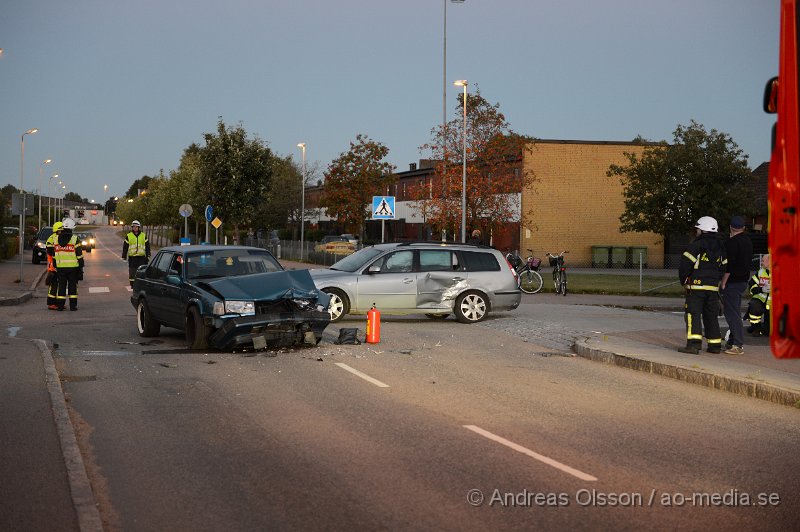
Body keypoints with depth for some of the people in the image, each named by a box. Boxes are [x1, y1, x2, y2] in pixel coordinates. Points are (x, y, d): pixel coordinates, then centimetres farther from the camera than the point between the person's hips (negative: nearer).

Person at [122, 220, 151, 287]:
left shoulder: (144, 236, 9)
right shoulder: (128, 236, 6)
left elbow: (147, 246, 11)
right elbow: (125, 247, 8)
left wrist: (148, 256, 5)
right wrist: (124, 256, 5)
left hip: (141, 257, 1)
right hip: (132, 257, -1)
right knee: (132, 272, 1)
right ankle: (132, 284, 9)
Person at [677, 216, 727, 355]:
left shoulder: (696, 245, -9)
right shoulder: (720, 247, 14)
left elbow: (685, 264, -11)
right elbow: (724, 266, 17)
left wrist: (683, 280, 3)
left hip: (696, 286, -7)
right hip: (713, 288, 7)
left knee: (693, 314, -8)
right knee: (711, 316, 15)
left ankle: (694, 344, -20)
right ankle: (715, 345, 18)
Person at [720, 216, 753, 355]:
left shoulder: (732, 242, -15)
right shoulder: (747, 241, 13)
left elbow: (729, 265, -20)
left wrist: (723, 283, -15)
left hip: (732, 282, -9)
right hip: (743, 281, 9)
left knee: (732, 313, -9)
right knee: (734, 313, 17)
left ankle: (738, 345, -13)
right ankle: (732, 342, 22)